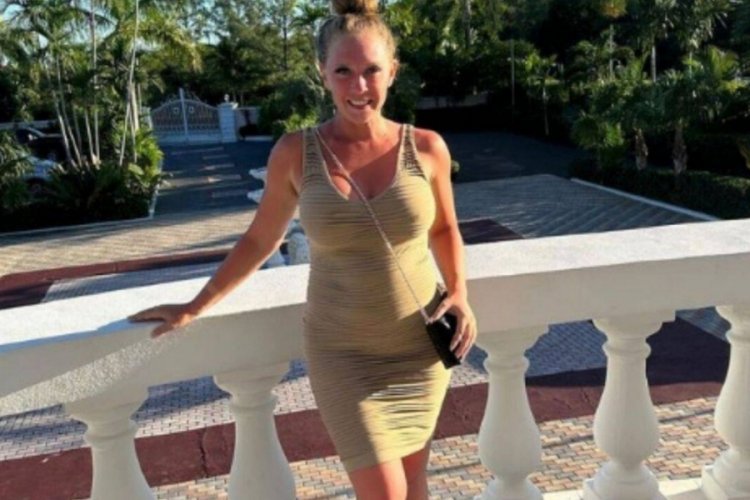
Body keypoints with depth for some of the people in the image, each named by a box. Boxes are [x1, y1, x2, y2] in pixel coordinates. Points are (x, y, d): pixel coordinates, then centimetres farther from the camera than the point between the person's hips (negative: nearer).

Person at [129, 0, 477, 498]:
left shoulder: (426, 148, -6)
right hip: (343, 353, -1)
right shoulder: (295, 154, -9)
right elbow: (260, 240, 5)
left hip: (420, 345, 2)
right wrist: (195, 307, 9)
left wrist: (460, 294, -6)